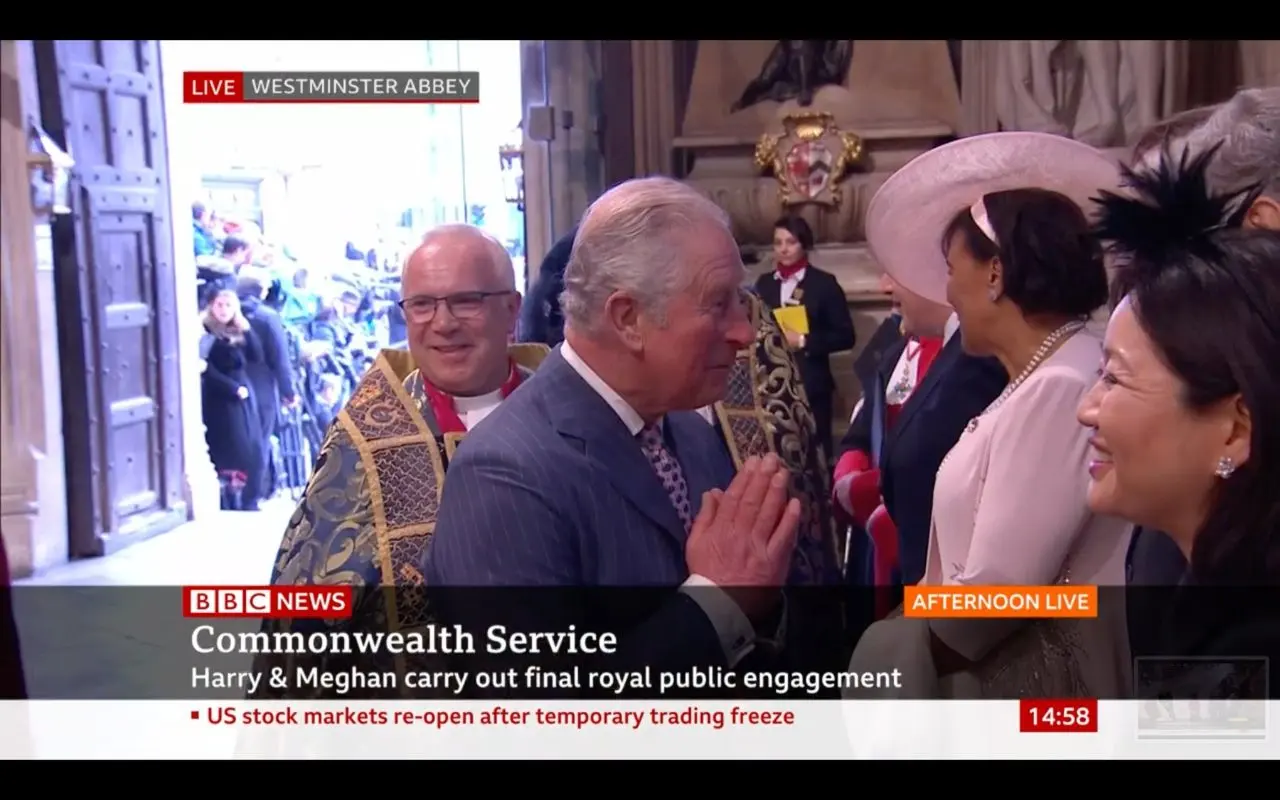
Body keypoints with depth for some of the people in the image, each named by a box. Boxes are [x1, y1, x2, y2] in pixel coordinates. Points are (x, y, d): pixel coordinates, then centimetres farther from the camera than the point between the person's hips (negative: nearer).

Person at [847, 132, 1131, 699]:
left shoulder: (1060, 388, -20)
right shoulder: (1040, 381, 10)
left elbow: (993, 595, -23)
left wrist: (906, 641, -6)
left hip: (1030, 681, -8)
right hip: (987, 667, 8)